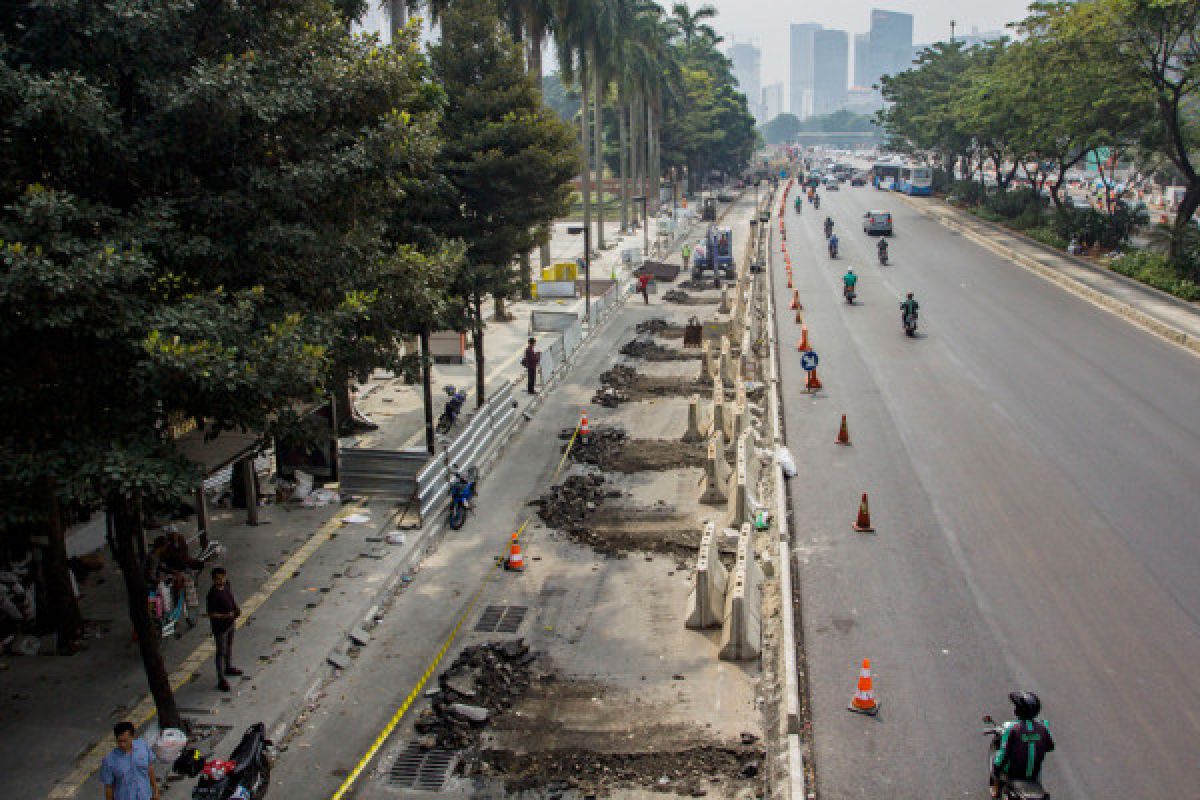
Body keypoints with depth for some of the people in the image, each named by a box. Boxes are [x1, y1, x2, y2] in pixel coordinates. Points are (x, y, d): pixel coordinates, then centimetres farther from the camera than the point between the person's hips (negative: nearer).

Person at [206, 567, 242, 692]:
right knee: (221, 652, 2)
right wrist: (226, 616, -33)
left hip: (230, 623, 8)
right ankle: (221, 680, 11)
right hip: (220, 627, -8)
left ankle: (229, 667, 48)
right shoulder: (213, 594, -27)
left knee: (229, 646, 26)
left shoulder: (227, 585, -4)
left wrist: (236, 610, 3)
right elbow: (211, 614, -25)